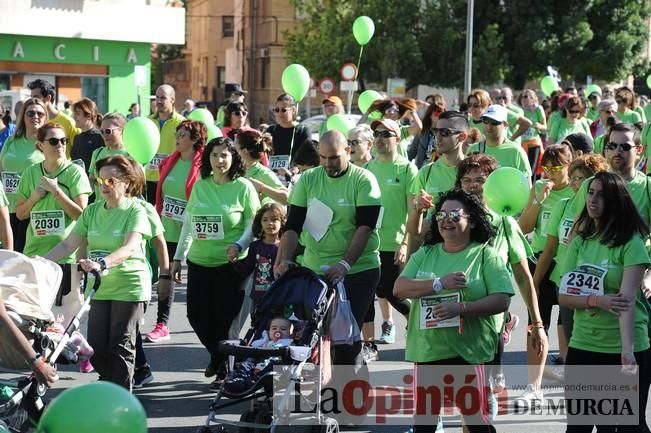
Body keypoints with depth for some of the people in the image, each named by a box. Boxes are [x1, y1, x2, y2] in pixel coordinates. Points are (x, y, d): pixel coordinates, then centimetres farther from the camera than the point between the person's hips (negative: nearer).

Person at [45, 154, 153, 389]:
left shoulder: (135, 211, -9)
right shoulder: (92, 211, 8)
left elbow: (130, 248, -24)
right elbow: (69, 243, 6)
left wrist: (102, 263, -41)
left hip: (129, 287, -5)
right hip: (100, 288, 5)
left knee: (120, 347, -3)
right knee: (96, 348, 4)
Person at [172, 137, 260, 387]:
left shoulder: (243, 187, -5)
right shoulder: (200, 186, 7)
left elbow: (254, 225, -5)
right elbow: (188, 224, 13)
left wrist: (239, 246, -22)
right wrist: (178, 257, 12)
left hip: (231, 264, -4)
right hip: (199, 262, 4)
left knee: (224, 318, -1)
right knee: (196, 315, 5)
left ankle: (225, 368, 16)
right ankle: (217, 357, 30)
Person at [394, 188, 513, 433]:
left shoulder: (486, 256, -2)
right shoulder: (425, 254, 10)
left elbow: (501, 301, -11)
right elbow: (399, 289, -2)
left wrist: (461, 308, -23)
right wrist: (439, 283, -17)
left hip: (470, 353, -4)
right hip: (427, 352, 4)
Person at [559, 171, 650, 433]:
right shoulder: (580, 242, 6)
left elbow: (627, 298, -21)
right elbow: (564, 296, 1)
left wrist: (627, 349, -32)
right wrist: (596, 300, -19)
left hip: (623, 348, -5)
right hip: (582, 346, 5)